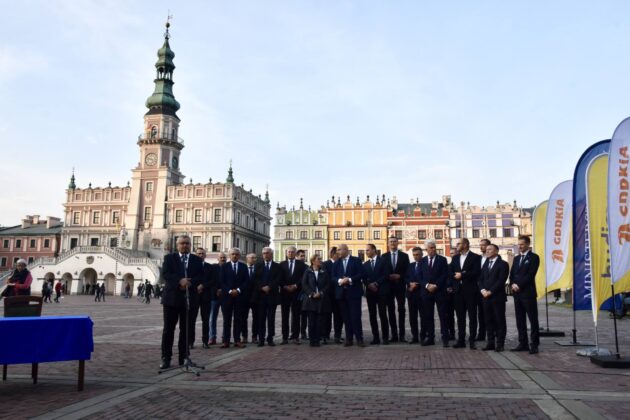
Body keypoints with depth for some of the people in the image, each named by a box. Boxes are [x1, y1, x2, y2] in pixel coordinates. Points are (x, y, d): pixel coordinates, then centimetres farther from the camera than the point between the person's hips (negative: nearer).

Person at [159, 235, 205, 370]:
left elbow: (200, 276, 0)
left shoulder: (197, 260, 10)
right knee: (168, 329, 1)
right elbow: (165, 274, -8)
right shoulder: (169, 258, 6)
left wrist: (190, 283, -18)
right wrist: (179, 281, -23)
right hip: (172, 298, -1)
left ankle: (183, 357, 12)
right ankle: (166, 358, 7)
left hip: (190, 298, 1)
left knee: (186, 330, 5)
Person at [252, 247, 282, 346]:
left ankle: (270, 338, 8)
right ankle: (261, 339, 5)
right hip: (260, 295, 1)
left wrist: (269, 287, -14)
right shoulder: (258, 266, 11)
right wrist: (262, 287, -13)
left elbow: (278, 279, -4)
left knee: (271, 318, 3)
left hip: (272, 295, -1)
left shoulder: (277, 266, 7)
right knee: (261, 318, 1)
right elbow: (255, 279, 1)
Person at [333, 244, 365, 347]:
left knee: (356, 316, -6)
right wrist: (340, 281, -13)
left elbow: (360, 274, -5)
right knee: (346, 317, 5)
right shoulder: (336, 263, 15)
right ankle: (349, 339, 11)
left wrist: (350, 280, -17)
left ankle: (359, 339, 0)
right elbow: (333, 276, 7)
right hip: (341, 293, 4)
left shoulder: (356, 261, 3)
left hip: (354, 292, -4)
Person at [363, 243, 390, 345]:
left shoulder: (383, 261, 2)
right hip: (370, 292, 4)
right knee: (372, 315, 2)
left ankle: (385, 337, 1)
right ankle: (375, 337, 7)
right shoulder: (365, 264, 16)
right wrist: (369, 285, -9)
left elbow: (386, 275, -6)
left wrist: (376, 283, -12)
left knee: (383, 315, -6)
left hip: (381, 291, -4)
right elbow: (364, 278, 10)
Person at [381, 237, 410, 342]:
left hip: (400, 286, -1)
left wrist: (399, 276, -14)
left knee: (401, 310, 2)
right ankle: (394, 335, 8)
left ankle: (402, 334, 6)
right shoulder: (384, 256, 6)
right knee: (391, 310, 3)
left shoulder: (404, 256, 4)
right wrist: (388, 277, -14)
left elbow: (407, 271, 1)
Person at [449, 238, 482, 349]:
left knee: (472, 316, 1)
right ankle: (461, 340, 12)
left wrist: (462, 275, -12)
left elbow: (476, 272, -14)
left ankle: (472, 340, 5)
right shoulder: (455, 258, 15)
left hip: (470, 290, -5)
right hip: (458, 290, 5)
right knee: (460, 316, 7)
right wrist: (456, 275, -10)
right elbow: (450, 272, 9)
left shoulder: (475, 257, -2)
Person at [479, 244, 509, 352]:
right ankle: (490, 343, 14)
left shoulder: (503, 264, -3)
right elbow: (480, 279, 14)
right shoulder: (485, 264, 19)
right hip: (486, 297, 6)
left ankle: (500, 344, 5)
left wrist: (490, 291, -15)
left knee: (500, 321, 0)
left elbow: (501, 280, -12)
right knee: (489, 321, 8)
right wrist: (483, 290, -4)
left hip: (498, 297, -6)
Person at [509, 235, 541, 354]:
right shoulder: (516, 258, 19)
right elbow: (512, 274, 15)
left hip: (528, 293, -7)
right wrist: (512, 284, -4)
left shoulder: (533, 257, -3)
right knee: (520, 320, 9)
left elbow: (530, 274, -12)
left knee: (533, 320, -3)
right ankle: (523, 343, 15)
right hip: (517, 293, 7)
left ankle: (534, 344, 1)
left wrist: (519, 285, -14)